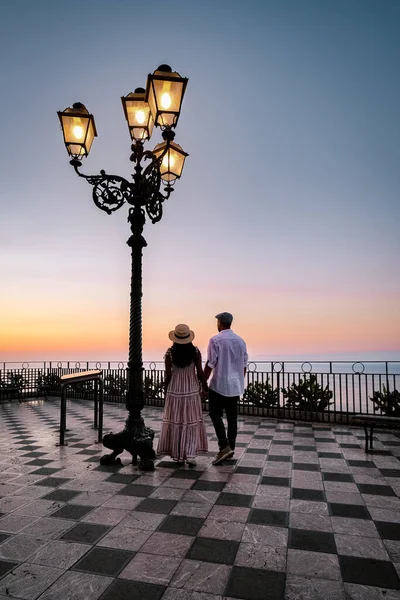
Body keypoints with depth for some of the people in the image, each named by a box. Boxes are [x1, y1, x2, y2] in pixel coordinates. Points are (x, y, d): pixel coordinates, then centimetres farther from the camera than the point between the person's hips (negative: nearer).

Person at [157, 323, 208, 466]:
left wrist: (166, 391, 6)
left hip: (174, 390, 0)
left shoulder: (170, 352, -7)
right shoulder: (195, 351, -7)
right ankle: (190, 455, -1)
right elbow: (200, 372, -6)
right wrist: (204, 387, 8)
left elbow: (168, 374, -6)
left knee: (175, 422, 10)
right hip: (192, 390, 0)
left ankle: (177, 455, 18)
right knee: (192, 422, 7)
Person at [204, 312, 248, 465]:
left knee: (216, 415, 2)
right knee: (232, 417, 11)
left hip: (219, 385, -6)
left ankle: (224, 447, -9)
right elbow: (244, 365, 12)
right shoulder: (240, 341, 7)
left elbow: (210, 364, -13)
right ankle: (231, 448, 17)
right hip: (236, 385, 6)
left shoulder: (216, 340, -11)